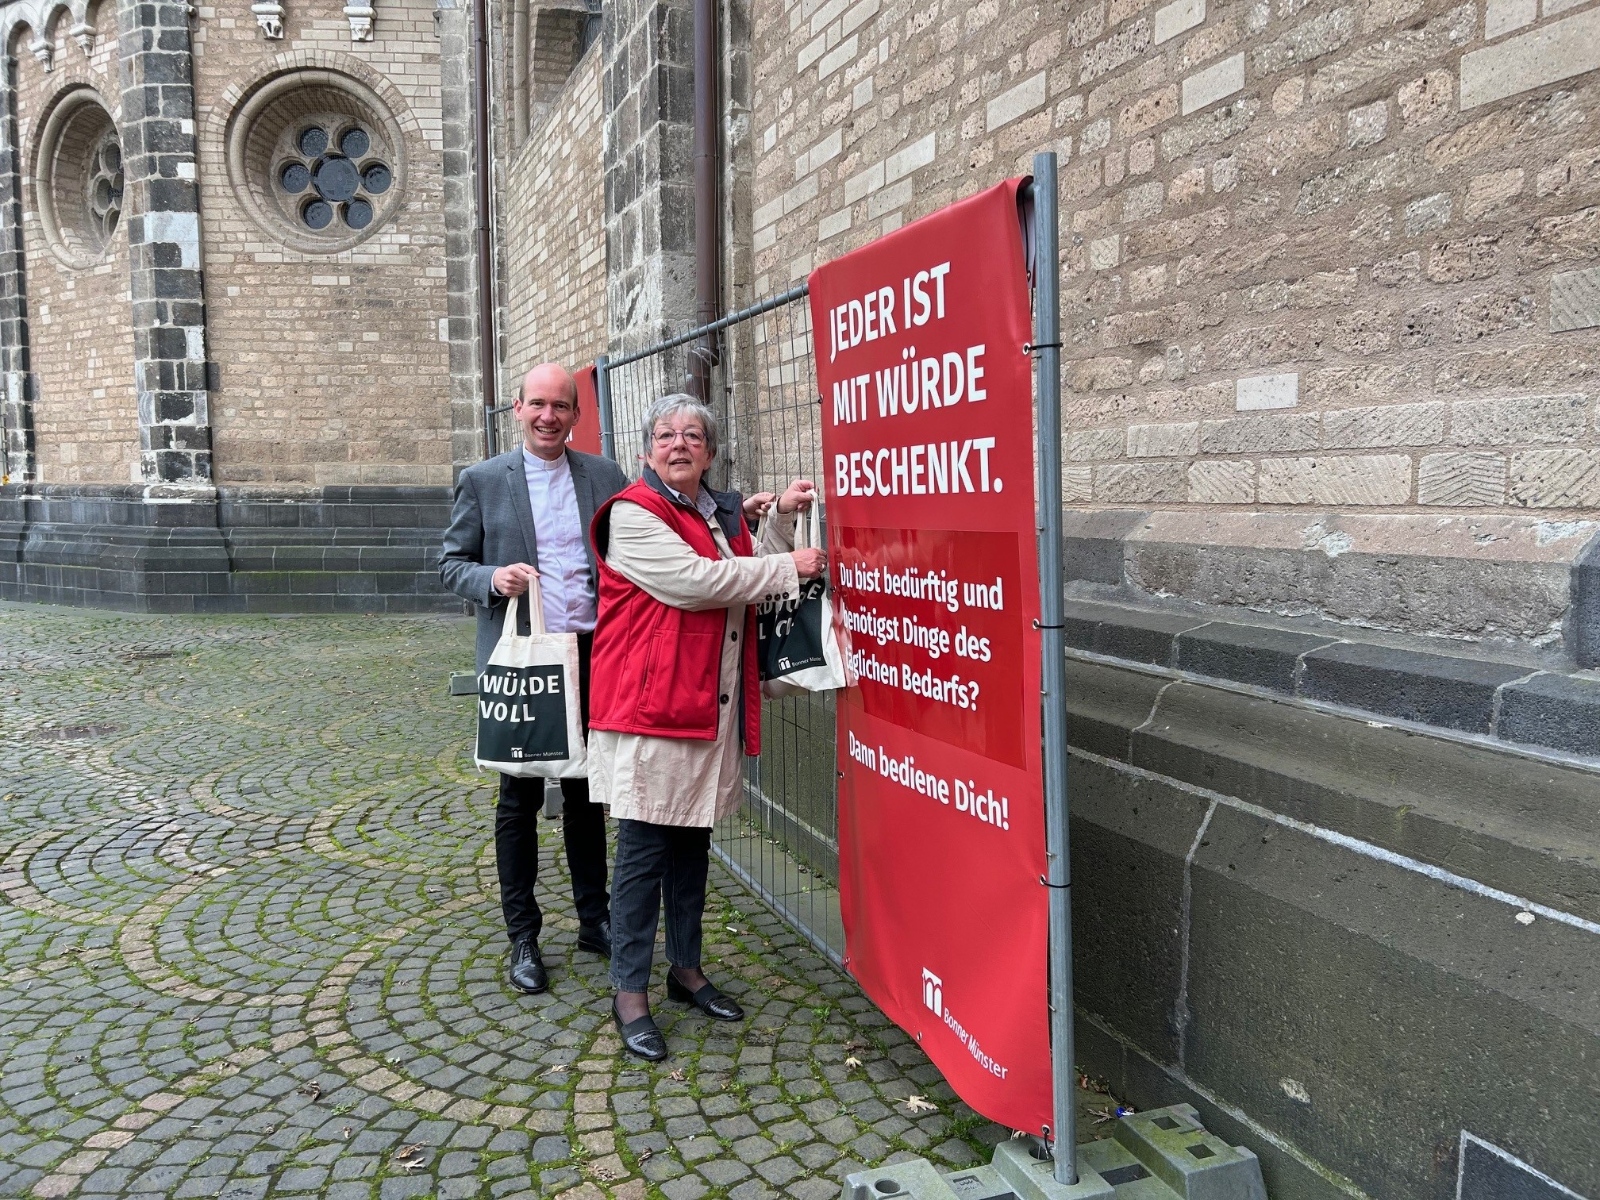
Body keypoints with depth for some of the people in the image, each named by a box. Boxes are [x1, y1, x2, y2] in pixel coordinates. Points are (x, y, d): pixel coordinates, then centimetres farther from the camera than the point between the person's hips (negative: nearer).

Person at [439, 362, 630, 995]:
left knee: (586, 792, 14)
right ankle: (523, 937, 19)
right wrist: (492, 578, -16)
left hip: (593, 656, 2)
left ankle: (595, 919, 29)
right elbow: (452, 562, 4)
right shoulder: (483, 481, 1)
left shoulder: (605, 477, 6)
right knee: (519, 800, 6)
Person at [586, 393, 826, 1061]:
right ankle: (630, 994, 10)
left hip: (713, 705, 8)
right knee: (643, 849, -2)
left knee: (692, 839, 16)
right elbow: (691, 580, -20)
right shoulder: (633, 513, -9)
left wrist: (781, 519, 8)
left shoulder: (723, 513, 16)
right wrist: (788, 567, -14)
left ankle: (687, 969, 30)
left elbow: (749, 591, 19)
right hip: (650, 703, -7)